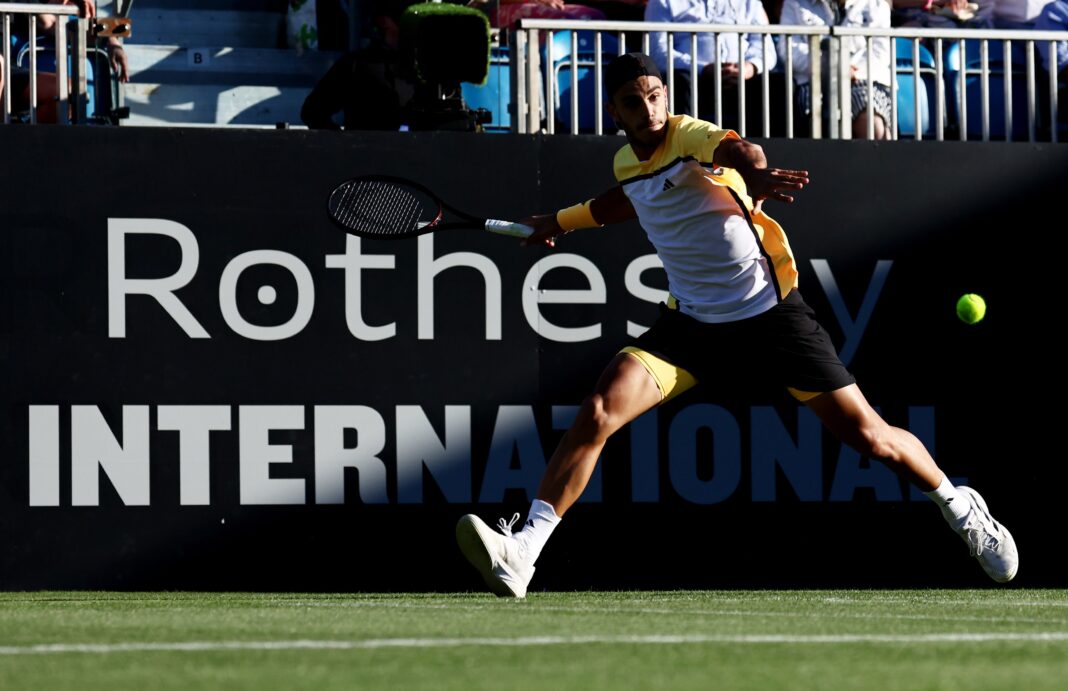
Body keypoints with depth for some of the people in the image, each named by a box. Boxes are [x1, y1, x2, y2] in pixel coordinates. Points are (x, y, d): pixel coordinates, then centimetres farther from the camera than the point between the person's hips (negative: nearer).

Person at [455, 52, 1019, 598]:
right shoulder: (626, 163, 6)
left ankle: (958, 505, 26)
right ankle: (522, 552, -20)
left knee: (869, 436, -3)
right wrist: (563, 220, 41)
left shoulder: (692, 137, -15)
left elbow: (736, 148, -41)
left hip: (771, 315, -5)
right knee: (599, 412, -18)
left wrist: (753, 173, -64)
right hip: (691, 323, 5)